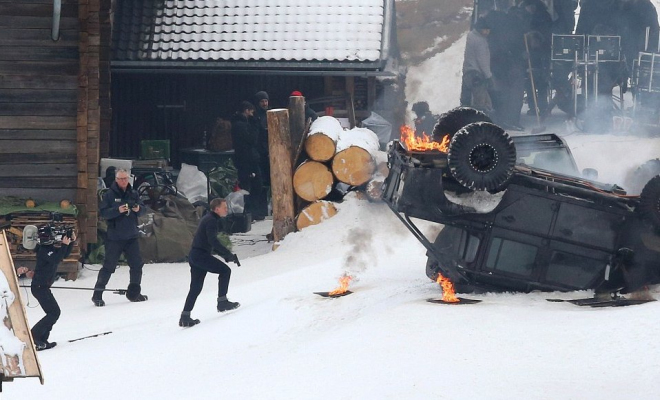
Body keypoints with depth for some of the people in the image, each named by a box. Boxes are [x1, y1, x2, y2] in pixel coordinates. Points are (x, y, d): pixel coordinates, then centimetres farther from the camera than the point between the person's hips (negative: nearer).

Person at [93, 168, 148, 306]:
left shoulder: (133, 194, 7)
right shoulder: (109, 195, -7)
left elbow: (142, 209, 9)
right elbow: (103, 212, -13)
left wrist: (138, 209, -14)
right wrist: (118, 210, -26)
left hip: (131, 237, 5)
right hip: (114, 237, -5)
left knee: (137, 265, 9)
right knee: (109, 266, -5)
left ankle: (134, 293, 24)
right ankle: (97, 295, 2)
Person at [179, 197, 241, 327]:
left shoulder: (208, 219, 20)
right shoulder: (211, 220, -13)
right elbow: (213, 241, -24)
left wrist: (224, 254, 22)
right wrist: (229, 255, -22)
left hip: (194, 256, 10)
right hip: (201, 256, -10)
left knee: (196, 287, 11)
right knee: (225, 270, -3)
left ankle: (185, 317, 8)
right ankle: (222, 302, -3)